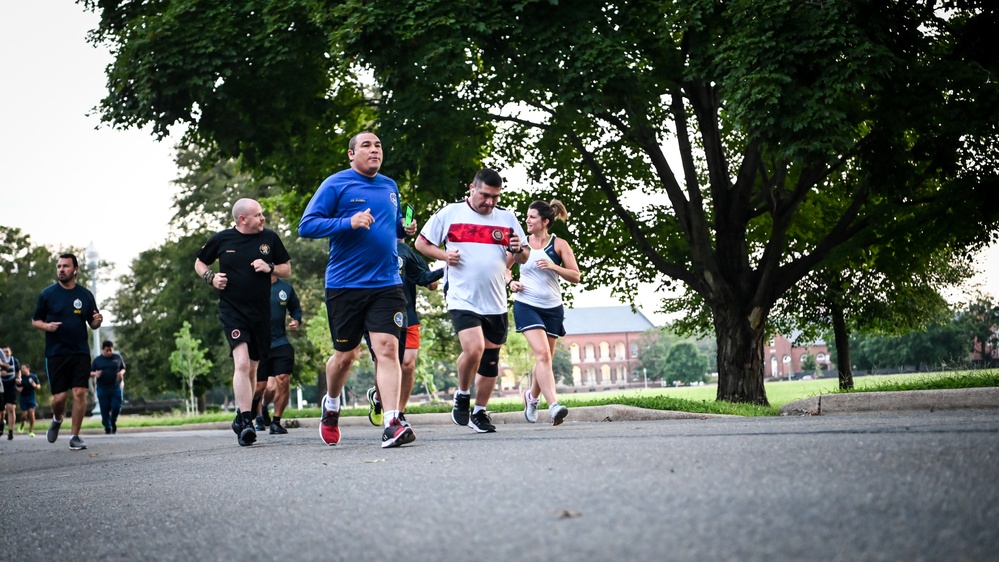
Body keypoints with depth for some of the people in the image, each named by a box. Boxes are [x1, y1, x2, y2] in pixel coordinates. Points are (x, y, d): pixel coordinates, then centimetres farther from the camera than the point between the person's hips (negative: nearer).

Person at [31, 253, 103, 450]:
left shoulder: (86, 295, 5)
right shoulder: (47, 293, 2)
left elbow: (92, 324, 13)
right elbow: (35, 320, 8)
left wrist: (97, 321, -11)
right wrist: (46, 326, -13)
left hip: (80, 352, 1)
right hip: (55, 353, -1)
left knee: (80, 393, -9)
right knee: (59, 397, -3)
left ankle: (75, 437, 2)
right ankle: (57, 419, 32)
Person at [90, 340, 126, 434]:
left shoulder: (118, 358, 8)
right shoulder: (97, 360, 6)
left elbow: (123, 368, 17)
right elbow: (90, 372, 9)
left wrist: (121, 372, -6)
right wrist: (95, 374, -15)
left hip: (116, 387, 0)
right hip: (102, 389, 0)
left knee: (116, 407, -8)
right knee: (105, 409, 0)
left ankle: (113, 422, 21)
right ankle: (107, 427, 15)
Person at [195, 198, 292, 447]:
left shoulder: (270, 238, 4)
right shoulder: (222, 239, 1)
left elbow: (287, 269, 12)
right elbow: (199, 262, 16)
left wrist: (270, 268, -8)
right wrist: (211, 277, -4)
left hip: (261, 312, 3)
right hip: (232, 311, -3)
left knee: (252, 368, 11)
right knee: (242, 363, -21)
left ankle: (241, 418, 28)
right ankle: (247, 422, -25)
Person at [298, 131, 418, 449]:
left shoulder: (390, 187, 14)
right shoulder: (335, 185, -3)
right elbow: (307, 226, -9)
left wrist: (405, 229, 6)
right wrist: (349, 223, -21)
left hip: (386, 284, 3)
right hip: (345, 285, -3)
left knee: (387, 348, -13)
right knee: (346, 354, 9)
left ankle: (392, 425, -17)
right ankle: (331, 406, 38)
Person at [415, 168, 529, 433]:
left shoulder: (507, 218, 8)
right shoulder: (449, 213, 0)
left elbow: (523, 259, 14)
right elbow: (421, 243, 8)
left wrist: (518, 250, -10)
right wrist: (444, 255, -10)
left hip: (496, 302, 4)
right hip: (462, 299, -4)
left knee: (491, 360, 8)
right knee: (473, 349, -21)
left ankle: (480, 412, 24)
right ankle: (462, 395, 6)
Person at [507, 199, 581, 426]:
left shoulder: (559, 244, 0)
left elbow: (575, 276, -3)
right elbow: (504, 266, 17)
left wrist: (554, 267, -18)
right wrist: (510, 281, -3)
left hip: (552, 308, 2)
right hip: (526, 305, -2)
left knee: (546, 358, 11)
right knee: (542, 354, -19)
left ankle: (531, 396, 37)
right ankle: (553, 405, -27)